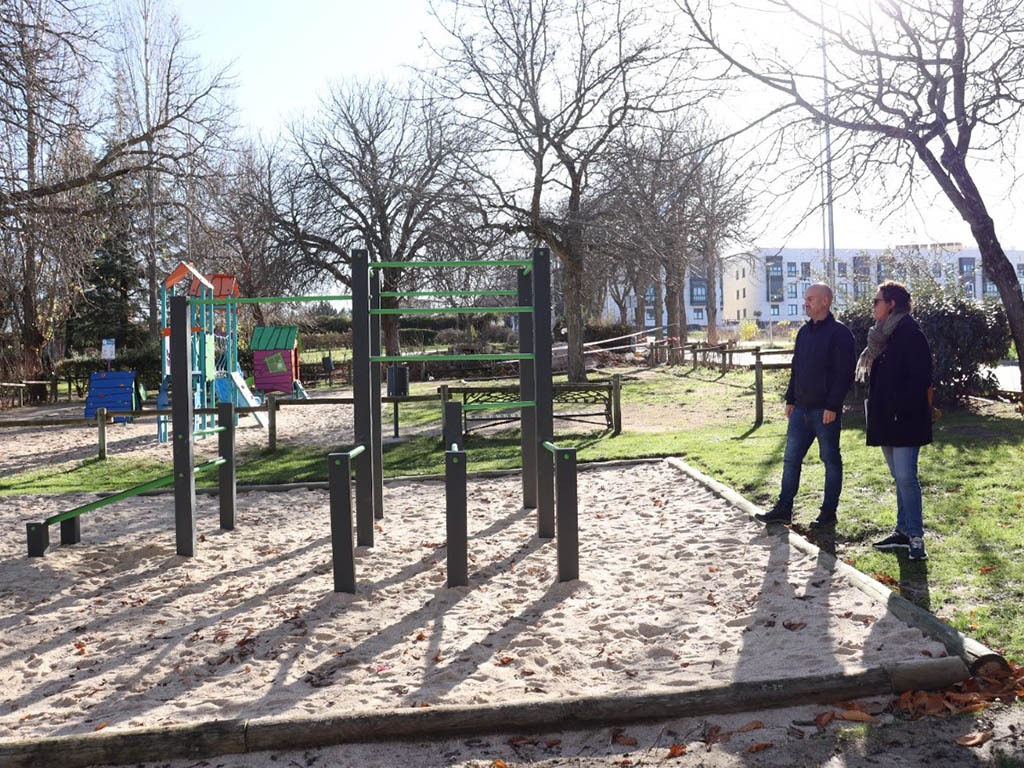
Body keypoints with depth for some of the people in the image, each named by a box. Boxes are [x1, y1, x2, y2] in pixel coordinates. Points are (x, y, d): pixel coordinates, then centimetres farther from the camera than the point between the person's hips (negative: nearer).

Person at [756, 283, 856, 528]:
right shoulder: (805, 331, 14)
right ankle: (784, 509, 16)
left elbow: (844, 373, -15)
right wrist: (790, 400, 14)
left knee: (831, 459, 5)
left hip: (825, 410, -8)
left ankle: (829, 512, 14)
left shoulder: (839, 333, -10)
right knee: (791, 458, 9)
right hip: (801, 408, 8)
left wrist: (832, 406, -19)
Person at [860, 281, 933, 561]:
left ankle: (916, 537, -4)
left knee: (905, 476, -11)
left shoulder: (910, 333, -11)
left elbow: (921, 377, -17)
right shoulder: (882, 335, 15)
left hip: (905, 419, -9)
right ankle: (903, 531, 19)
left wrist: (903, 408, -20)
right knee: (900, 477, 13)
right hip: (886, 419, 9)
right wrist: (877, 413, 16)